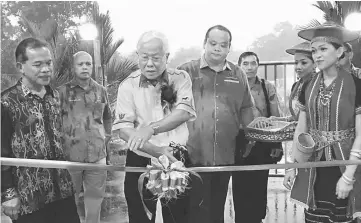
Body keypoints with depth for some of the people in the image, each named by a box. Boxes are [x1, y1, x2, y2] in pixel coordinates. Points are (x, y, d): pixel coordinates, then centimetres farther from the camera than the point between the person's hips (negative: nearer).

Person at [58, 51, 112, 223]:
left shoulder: (101, 91, 8)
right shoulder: (63, 91, -2)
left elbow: (107, 117, 20)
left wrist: (106, 139, 15)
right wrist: (61, 143, -2)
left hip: (97, 155, 3)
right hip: (70, 155, -3)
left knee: (95, 196, 12)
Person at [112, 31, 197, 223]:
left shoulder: (180, 78, -3)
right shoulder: (128, 85, -4)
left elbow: (185, 112, -19)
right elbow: (123, 129, -11)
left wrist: (151, 128, -34)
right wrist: (157, 151, -23)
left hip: (177, 161, 0)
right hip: (140, 162, 0)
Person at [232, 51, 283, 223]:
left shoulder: (268, 88, 4)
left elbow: (276, 119, 4)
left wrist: (277, 145, -1)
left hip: (262, 147, 1)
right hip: (239, 146, -1)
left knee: (259, 188, 9)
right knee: (241, 188, 4)